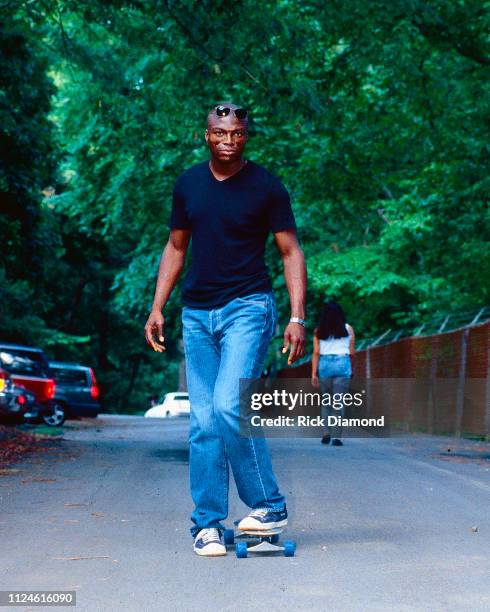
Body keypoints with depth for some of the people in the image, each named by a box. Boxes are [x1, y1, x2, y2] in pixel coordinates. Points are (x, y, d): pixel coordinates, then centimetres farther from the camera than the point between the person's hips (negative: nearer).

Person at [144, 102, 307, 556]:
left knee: (228, 405, -20)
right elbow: (176, 248, 17)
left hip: (247, 307, -4)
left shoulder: (266, 187, -3)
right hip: (197, 313, 4)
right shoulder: (188, 184, 9)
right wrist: (157, 309, 9)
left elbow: (290, 252, -2)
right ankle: (207, 523, 9)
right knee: (203, 423, 2)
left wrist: (297, 317, -11)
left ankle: (269, 505, -4)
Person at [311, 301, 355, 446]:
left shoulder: (319, 331, 7)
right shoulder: (348, 329, 6)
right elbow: (352, 352, 5)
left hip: (324, 365, 1)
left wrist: (314, 374, 4)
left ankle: (326, 432, 1)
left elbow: (316, 353, 2)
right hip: (342, 364, -1)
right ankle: (336, 437, -4)